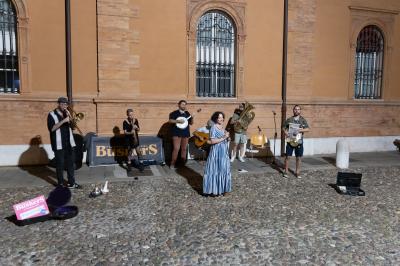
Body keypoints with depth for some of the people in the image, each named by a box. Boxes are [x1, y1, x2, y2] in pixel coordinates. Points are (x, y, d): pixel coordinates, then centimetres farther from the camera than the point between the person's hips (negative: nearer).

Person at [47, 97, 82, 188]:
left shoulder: (66, 114, 14)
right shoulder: (52, 115, -4)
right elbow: (52, 128, -16)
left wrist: (70, 117, -6)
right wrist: (63, 121, -22)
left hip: (69, 143, 5)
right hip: (59, 144, -5)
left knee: (70, 163, 7)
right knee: (60, 164, 1)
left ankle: (71, 182, 14)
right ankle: (60, 184, 10)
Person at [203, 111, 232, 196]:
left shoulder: (222, 127, 12)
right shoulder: (213, 128, -14)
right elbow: (212, 141, -21)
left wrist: (227, 137, 0)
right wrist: (224, 138, -20)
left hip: (223, 152, 9)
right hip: (216, 152, -9)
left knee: (223, 169, 13)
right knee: (216, 170, -3)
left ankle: (221, 189, 24)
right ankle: (214, 190, 5)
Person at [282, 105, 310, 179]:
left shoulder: (303, 120, 2)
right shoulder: (289, 119, 3)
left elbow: (308, 129, -4)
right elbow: (284, 127, 8)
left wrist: (300, 130, -20)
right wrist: (285, 132, -11)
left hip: (299, 141, 0)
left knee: (298, 157, 7)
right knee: (287, 156, 2)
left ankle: (297, 172, 19)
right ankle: (286, 171, 14)